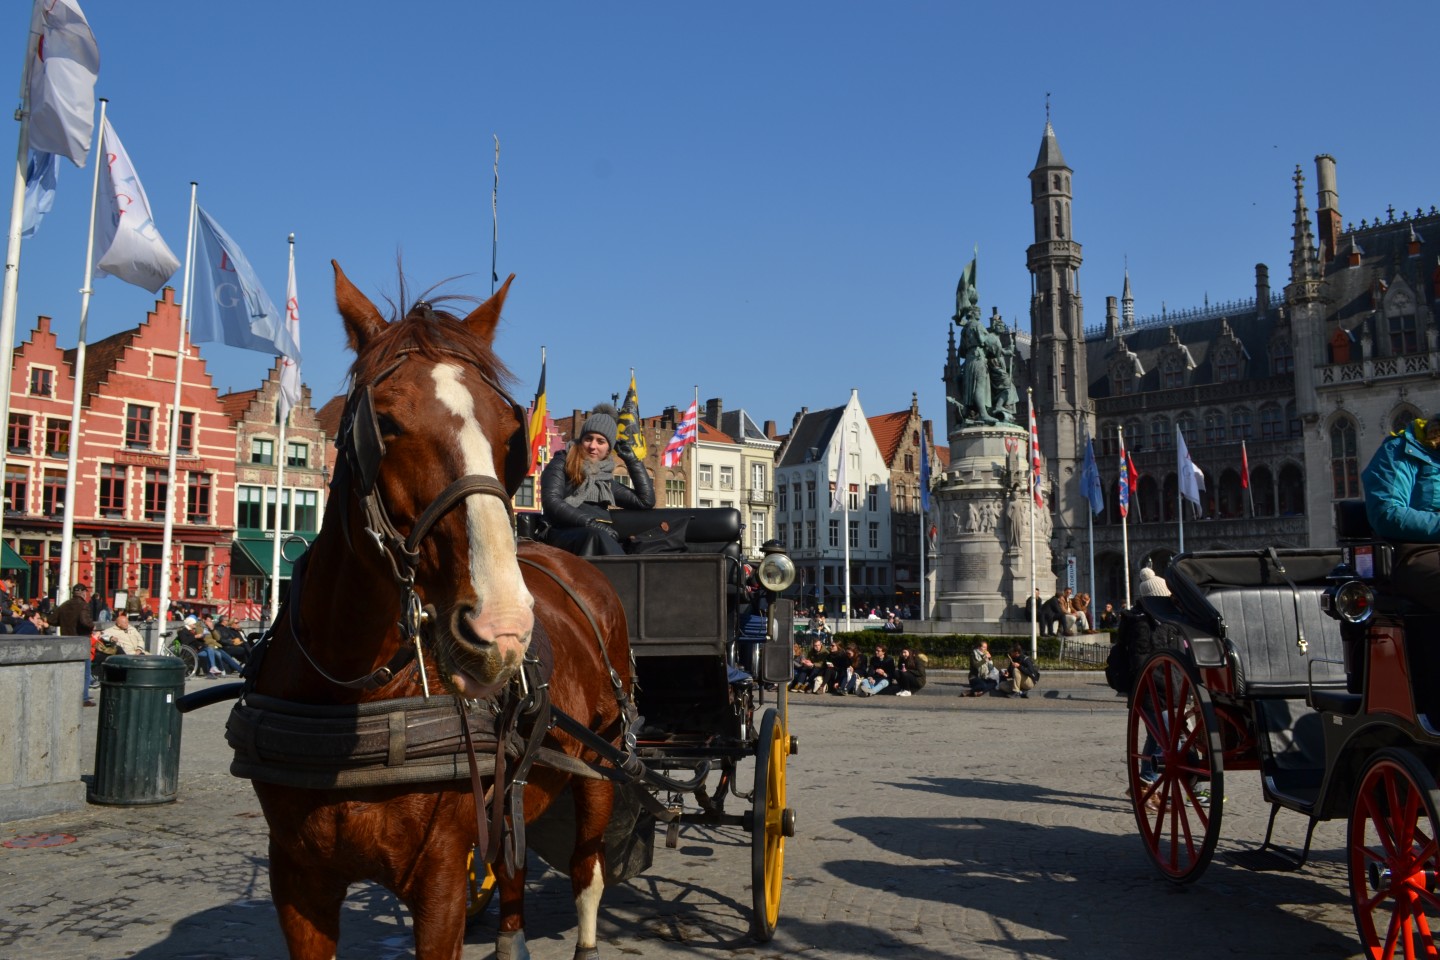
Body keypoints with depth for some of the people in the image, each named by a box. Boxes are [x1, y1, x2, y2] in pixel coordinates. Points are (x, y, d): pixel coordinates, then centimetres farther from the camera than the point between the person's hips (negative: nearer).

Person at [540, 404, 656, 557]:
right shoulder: (561, 464, 15)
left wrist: (631, 459, 28)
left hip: (602, 538, 5)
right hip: (566, 535, -4)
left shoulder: (605, 478, 29)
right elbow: (551, 503, -3)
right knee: (595, 536, -42)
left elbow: (646, 501, 25)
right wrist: (592, 523, -15)